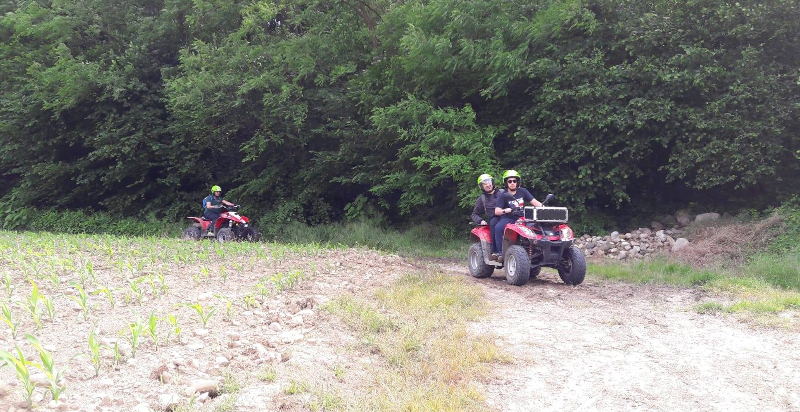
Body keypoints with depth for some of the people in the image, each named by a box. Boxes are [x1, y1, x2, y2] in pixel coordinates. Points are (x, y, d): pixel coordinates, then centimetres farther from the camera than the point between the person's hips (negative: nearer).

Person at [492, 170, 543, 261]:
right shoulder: (503, 196, -1)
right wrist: (507, 210, -29)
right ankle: (500, 252, -26)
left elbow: (534, 202, 3)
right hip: (508, 219, -2)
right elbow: (496, 211, -10)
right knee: (498, 228, -33)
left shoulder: (523, 191, 9)